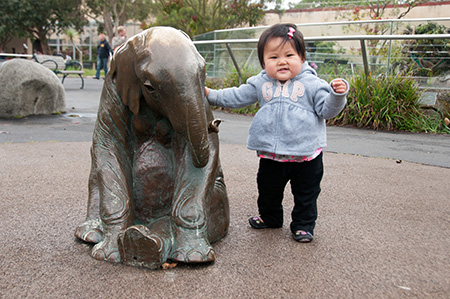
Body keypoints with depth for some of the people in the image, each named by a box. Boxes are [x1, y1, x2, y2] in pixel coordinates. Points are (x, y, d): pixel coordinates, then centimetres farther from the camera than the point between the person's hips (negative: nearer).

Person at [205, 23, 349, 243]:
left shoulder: (312, 84, -7)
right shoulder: (260, 84, 1)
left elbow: (327, 110, -6)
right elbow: (236, 97, 8)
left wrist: (337, 95, -24)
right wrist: (210, 94, 3)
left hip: (306, 155, -2)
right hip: (271, 155, 3)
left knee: (306, 194, 12)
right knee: (268, 190, 20)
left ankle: (303, 224, 34)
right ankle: (269, 217, 45)